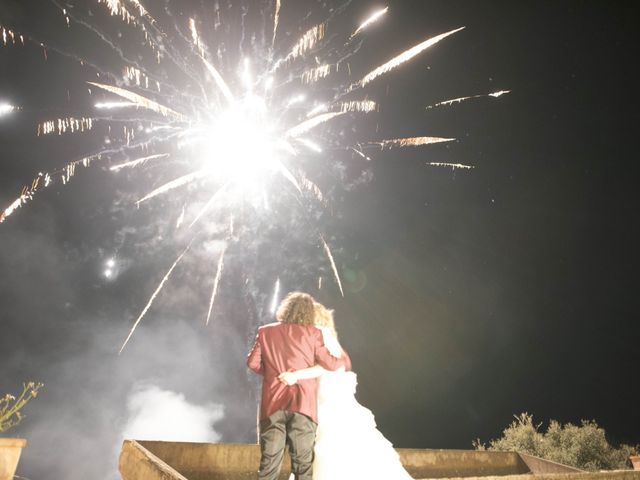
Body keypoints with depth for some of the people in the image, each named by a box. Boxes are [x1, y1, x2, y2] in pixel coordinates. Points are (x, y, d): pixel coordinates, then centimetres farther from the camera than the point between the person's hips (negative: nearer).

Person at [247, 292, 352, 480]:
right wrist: (344, 359, 20)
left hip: (273, 403, 2)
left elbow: (253, 362, 8)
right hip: (302, 404, -2)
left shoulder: (266, 331, 5)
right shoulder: (312, 333, -2)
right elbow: (329, 363, 0)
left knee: (269, 460, 9)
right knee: (303, 461, 8)